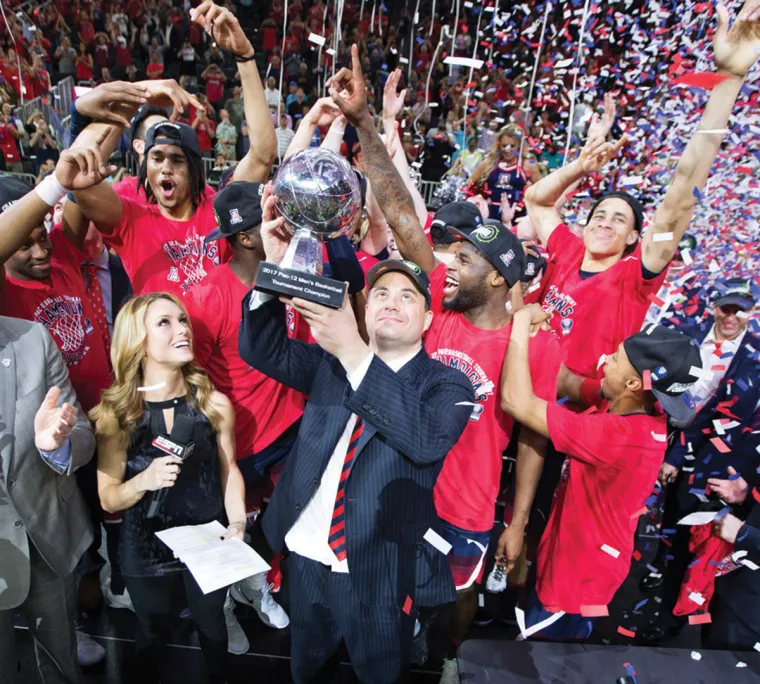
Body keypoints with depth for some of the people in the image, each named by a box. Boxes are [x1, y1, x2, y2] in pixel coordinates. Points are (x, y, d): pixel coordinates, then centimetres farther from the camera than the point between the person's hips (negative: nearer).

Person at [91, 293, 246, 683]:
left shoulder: (214, 404, -15)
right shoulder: (114, 414, -16)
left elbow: (229, 469, -3)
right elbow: (108, 499, -11)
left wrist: (237, 522, -16)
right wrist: (144, 480, -30)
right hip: (146, 549, -1)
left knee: (211, 626, 26)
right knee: (152, 636, 26)